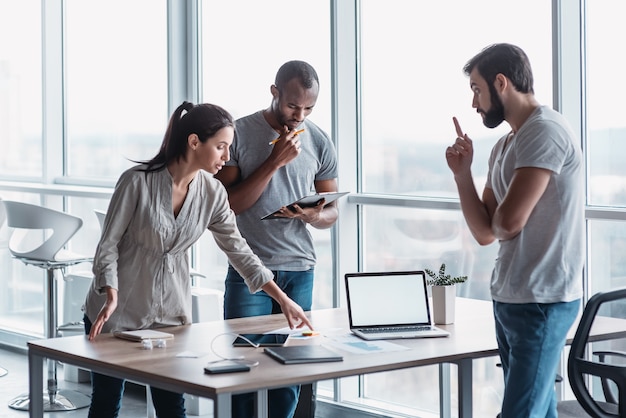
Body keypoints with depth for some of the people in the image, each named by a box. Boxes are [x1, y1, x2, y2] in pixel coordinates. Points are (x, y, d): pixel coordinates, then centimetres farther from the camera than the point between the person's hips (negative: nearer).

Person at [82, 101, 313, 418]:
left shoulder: (212, 193, -5)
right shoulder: (137, 181, -19)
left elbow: (238, 249, 3)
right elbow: (109, 244, -13)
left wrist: (283, 299, 0)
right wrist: (111, 296, -26)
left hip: (171, 312, 4)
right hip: (118, 311, -4)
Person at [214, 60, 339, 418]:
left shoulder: (320, 142, 5)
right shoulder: (239, 134, -4)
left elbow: (332, 211, 11)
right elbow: (228, 203, -9)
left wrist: (314, 216, -13)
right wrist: (274, 162, -16)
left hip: (301, 270, 3)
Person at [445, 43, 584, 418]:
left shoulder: (545, 132, -13)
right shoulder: (504, 147, 16)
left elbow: (508, 222, -20)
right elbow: (485, 232, 14)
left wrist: (497, 221, 3)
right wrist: (462, 172, 4)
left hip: (542, 301, -9)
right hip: (510, 298, 9)